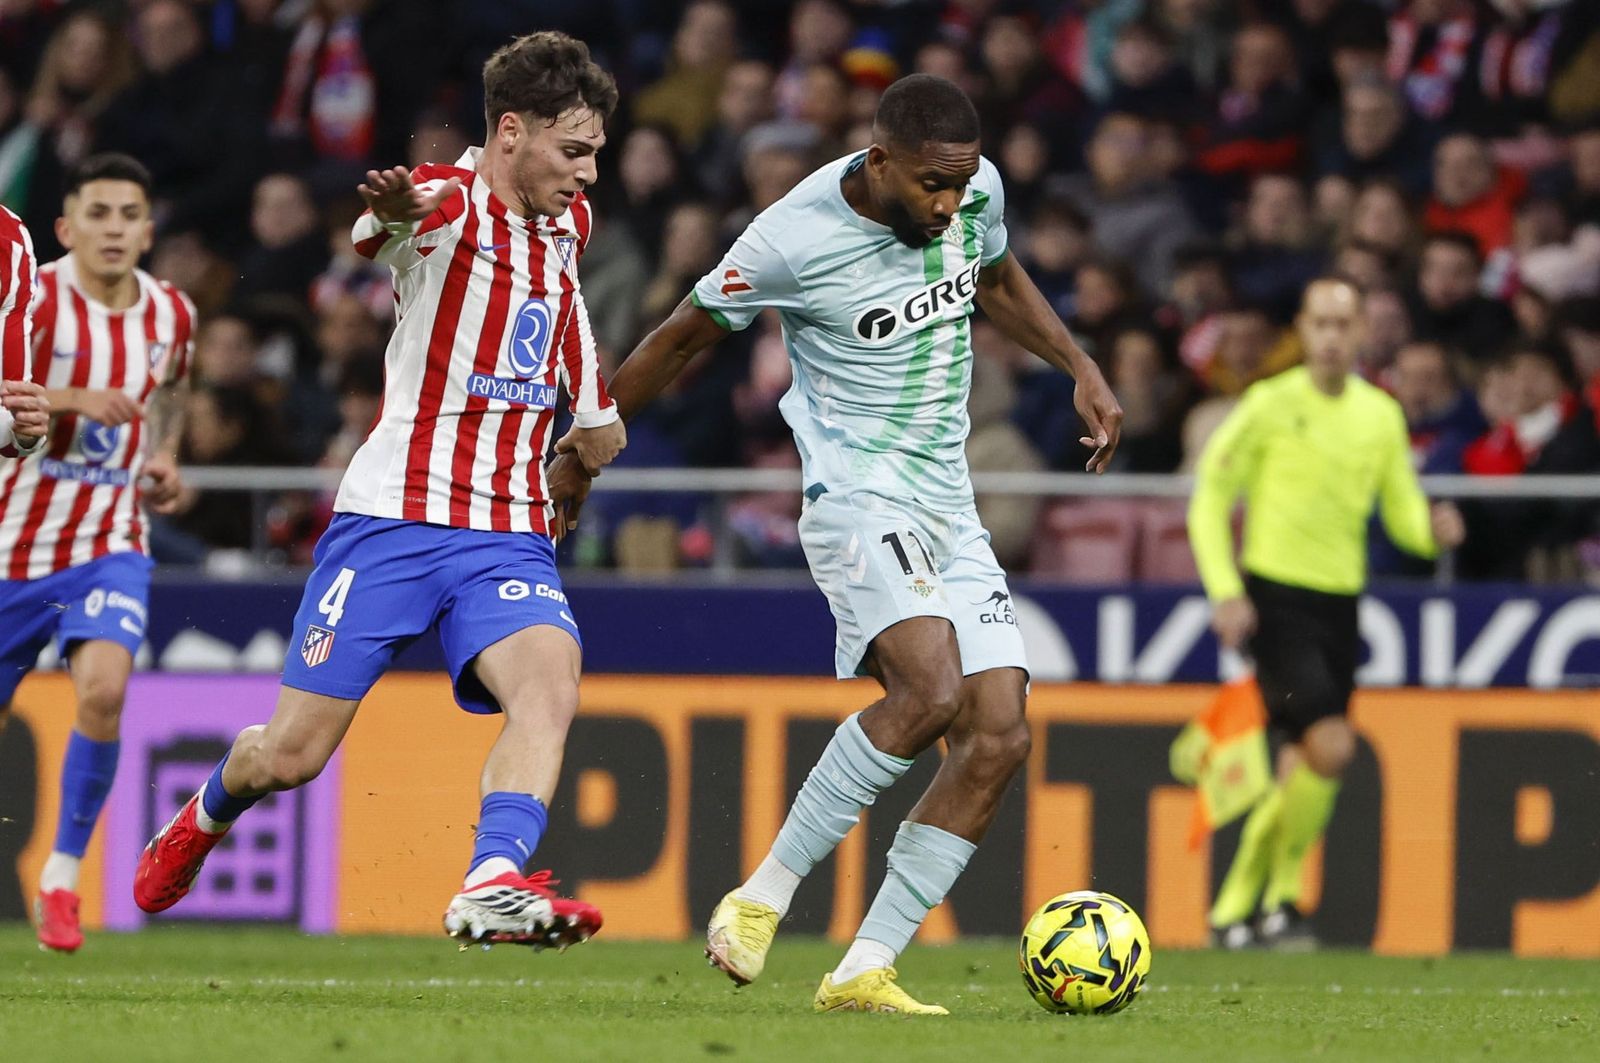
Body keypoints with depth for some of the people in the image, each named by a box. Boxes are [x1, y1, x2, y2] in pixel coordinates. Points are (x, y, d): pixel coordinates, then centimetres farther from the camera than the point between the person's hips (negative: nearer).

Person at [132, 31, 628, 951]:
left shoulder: (570, 222, 13)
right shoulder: (445, 204, -9)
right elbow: (405, 212, -35)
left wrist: (594, 424, 21)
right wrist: (394, 204, -58)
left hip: (510, 534, 5)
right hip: (393, 520, -4)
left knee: (549, 683, -27)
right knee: (291, 755, 1)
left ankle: (494, 887, -39)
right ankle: (205, 820, 35)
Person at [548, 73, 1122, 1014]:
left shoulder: (977, 190, 0)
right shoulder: (796, 239, -17)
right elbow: (684, 339, -1)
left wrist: (1082, 369, 13)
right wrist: (580, 456, 8)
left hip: (951, 510, 7)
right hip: (858, 500, -7)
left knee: (1000, 738, -7)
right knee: (930, 691, -30)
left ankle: (863, 972, -5)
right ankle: (762, 899, -16)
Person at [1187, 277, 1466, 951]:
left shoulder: (1381, 415, 9)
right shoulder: (1271, 404, -5)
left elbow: (1402, 514, 14)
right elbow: (1210, 498, -1)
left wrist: (1433, 531, -10)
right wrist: (1225, 591, -12)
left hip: (1340, 602, 5)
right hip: (1274, 599, -5)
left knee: (1303, 768, 6)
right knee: (1330, 744, -20)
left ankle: (1234, 908, 20)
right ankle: (1280, 894, -3)